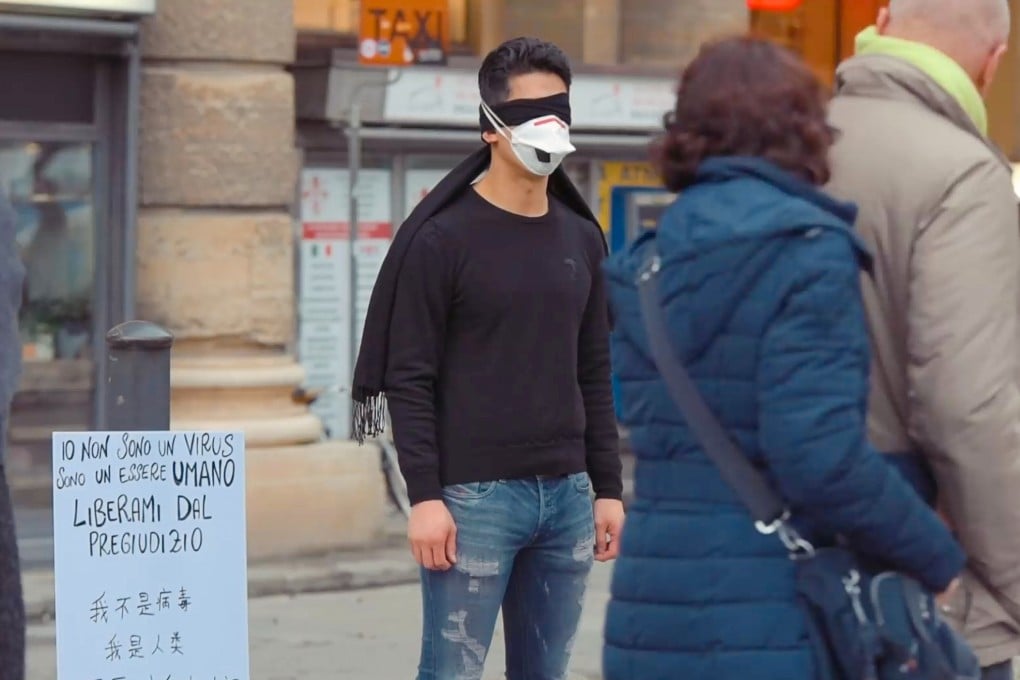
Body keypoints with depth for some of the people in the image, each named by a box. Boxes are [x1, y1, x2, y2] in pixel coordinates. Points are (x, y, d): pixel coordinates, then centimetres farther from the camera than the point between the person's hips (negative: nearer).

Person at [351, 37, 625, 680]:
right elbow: (408, 378, -8)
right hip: (475, 496, -5)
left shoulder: (582, 239, 12)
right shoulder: (442, 238, -5)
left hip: (566, 495, 5)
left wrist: (608, 487, 11)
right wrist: (425, 496, -14)